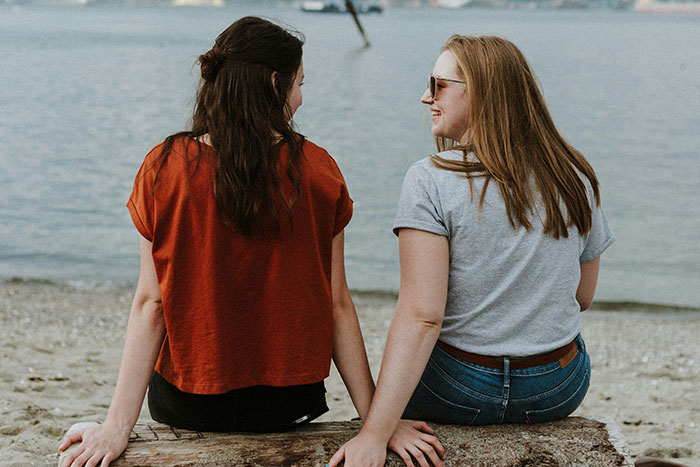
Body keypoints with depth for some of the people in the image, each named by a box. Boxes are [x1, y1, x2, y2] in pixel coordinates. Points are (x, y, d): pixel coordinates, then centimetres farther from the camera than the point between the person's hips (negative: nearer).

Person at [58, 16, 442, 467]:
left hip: (184, 404, 0)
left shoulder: (165, 167, -10)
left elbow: (150, 303, -13)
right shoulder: (318, 170, -9)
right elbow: (337, 305, -10)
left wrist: (119, 425, -10)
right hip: (289, 403, 1)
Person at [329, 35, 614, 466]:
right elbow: (582, 297, 7)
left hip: (460, 393, -4)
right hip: (562, 391, 4)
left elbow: (422, 317, -27)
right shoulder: (577, 177, -3)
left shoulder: (431, 181, -18)